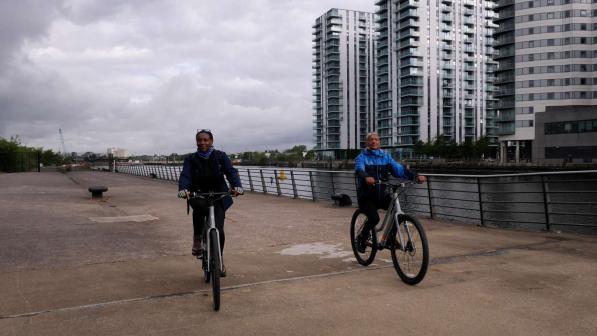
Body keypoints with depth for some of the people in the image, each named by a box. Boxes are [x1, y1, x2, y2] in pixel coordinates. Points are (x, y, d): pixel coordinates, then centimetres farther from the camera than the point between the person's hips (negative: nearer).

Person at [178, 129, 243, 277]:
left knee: (218, 230, -11)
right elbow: (185, 176, -12)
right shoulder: (191, 159, 3)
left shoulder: (221, 156, 1)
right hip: (198, 196, 0)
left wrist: (237, 186, -33)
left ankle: (219, 259, 15)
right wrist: (183, 189, -35)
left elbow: (231, 172, -13)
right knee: (199, 207, -37)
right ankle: (197, 239, -13)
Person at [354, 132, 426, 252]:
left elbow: (399, 168, -7)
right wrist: (366, 177, -50)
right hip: (366, 196, -4)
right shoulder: (362, 157, -4)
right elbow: (359, 170, -26)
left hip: (382, 195, 4)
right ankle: (362, 237, 3)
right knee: (374, 218, -27)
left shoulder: (385, 156, 8)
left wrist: (416, 176, -24)